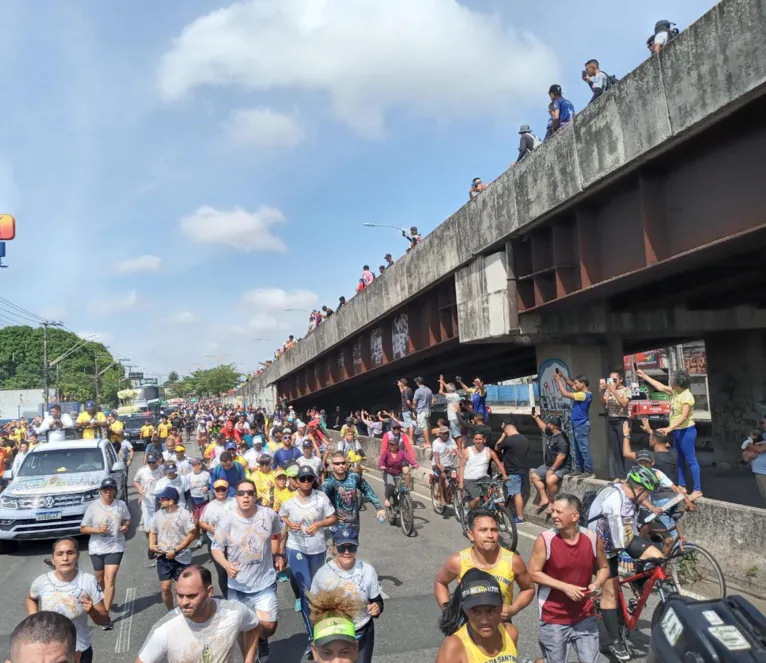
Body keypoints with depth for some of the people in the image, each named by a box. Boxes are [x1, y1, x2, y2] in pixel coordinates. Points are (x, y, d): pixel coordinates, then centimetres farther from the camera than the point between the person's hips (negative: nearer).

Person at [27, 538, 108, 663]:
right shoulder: (41, 582, -14)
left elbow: (104, 619, -9)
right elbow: (30, 599, 11)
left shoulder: (89, 581, -18)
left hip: (80, 650, -1)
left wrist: (92, 611, -28)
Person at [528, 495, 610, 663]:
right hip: (553, 619, -2)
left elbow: (603, 567, 9)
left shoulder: (592, 538, -6)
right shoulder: (545, 540, -15)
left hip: (585, 617, 3)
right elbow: (533, 573, -11)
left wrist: (596, 585, -11)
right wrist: (565, 587, -19)